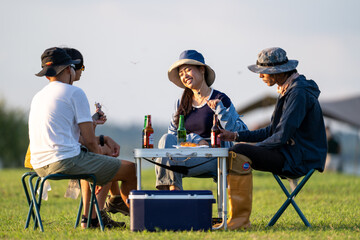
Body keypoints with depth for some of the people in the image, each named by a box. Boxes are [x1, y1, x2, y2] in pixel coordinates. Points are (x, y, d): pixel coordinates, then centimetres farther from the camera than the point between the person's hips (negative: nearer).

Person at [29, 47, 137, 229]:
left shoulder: (38, 97, 20)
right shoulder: (75, 93, -4)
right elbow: (90, 141, -7)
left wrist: (101, 139, 26)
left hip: (39, 166, 9)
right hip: (66, 162, -9)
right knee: (131, 170, 2)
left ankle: (92, 218, 27)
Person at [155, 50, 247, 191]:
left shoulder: (220, 100, -1)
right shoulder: (181, 104, 16)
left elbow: (241, 132, -8)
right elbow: (173, 133, 11)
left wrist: (219, 110, -20)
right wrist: (195, 140, -7)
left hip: (212, 158, -5)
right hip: (188, 153, 5)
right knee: (166, 139, -25)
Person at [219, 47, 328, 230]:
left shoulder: (299, 93, -17)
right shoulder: (288, 90, 16)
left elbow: (283, 136, -22)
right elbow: (272, 131, 20)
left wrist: (256, 148, -10)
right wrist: (236, 136, 12)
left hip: (300, 159, -10)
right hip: (289, 154, 10)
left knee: (239, 153, -23)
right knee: (232, 154, 7)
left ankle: (240, 218, -23)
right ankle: (234, 214, 3)